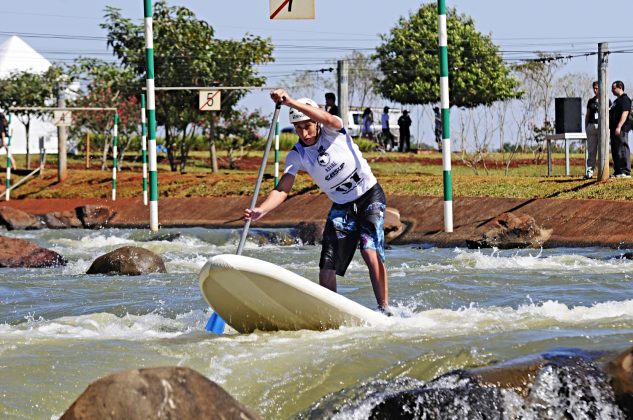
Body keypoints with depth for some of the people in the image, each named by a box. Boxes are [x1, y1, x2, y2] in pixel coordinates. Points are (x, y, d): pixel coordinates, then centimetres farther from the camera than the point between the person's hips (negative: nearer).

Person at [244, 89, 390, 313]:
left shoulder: (332, 132, -14)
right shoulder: (297, 156, -5)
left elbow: (327, 119, -38)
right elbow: (282, 190, -12)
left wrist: (290, 102, -51)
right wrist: (261, 210, -33)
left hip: (370, 196, -4)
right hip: (341, 207, 5)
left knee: (370, 253, -23)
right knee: (327, 269, -4)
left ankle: (384, 309, -19)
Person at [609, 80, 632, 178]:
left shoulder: (625, 99, -9)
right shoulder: (617, 100, 23)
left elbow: (624, 113, -19)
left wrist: (619, 127, -25)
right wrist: (610, 128, 22)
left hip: (621, 129, -10)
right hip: (614, 129, 10)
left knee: (623, 150, -11)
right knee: (615, 152, 10)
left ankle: (626, 172, -12)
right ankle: (617, 171, 14)